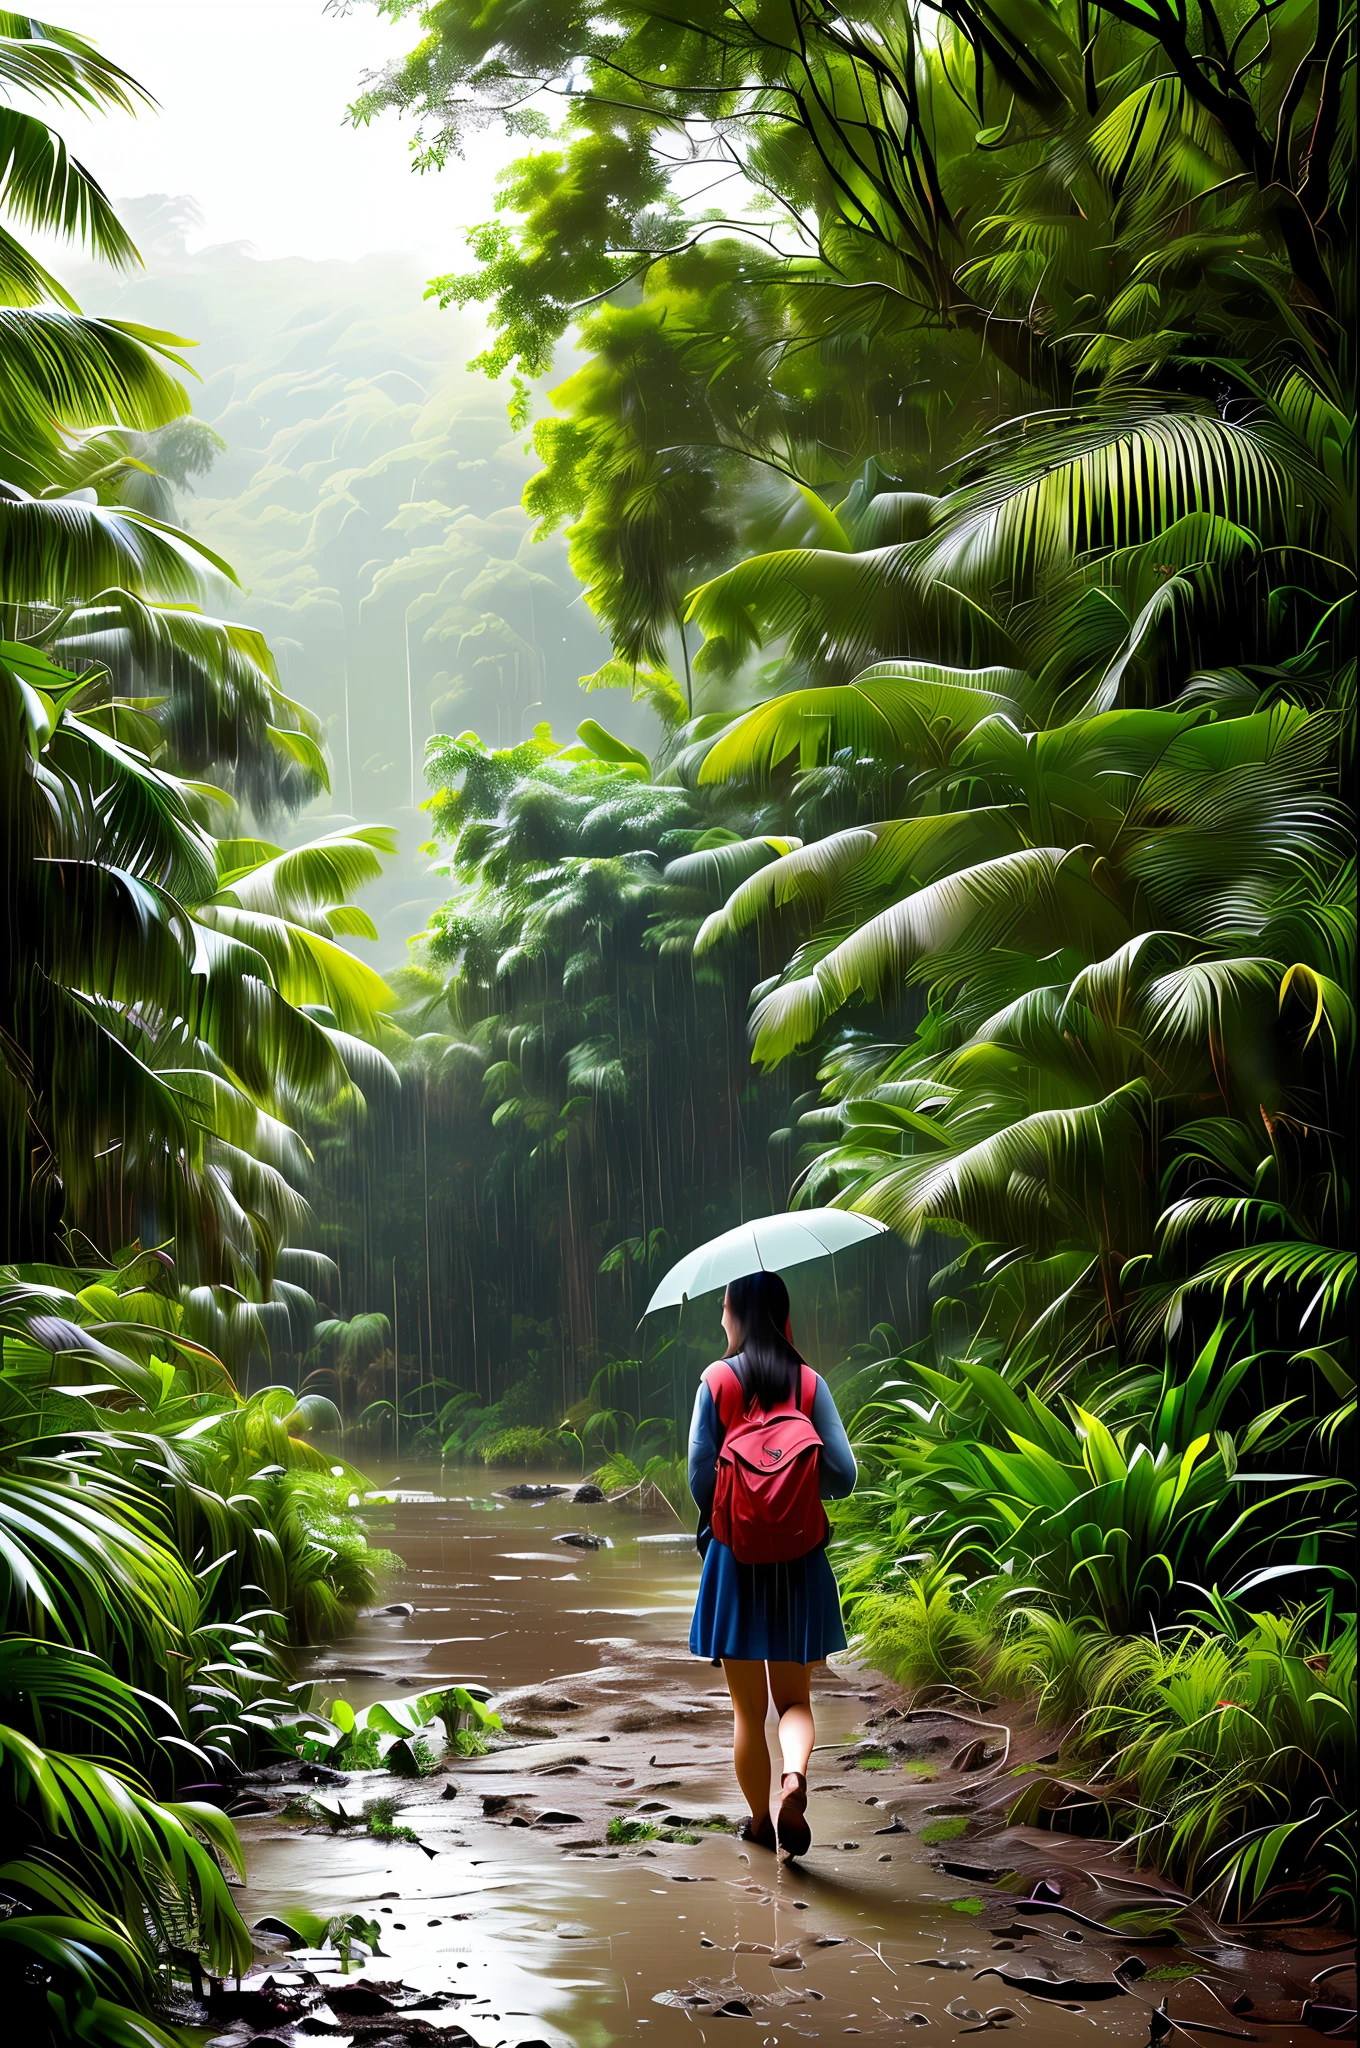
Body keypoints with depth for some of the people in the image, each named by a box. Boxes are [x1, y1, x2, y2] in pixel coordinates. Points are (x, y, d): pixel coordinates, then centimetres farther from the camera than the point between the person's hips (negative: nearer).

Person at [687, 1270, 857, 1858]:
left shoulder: (716, 1382, -6)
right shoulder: (810, 1383, -2)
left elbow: (699, 1477, -7)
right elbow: (842, 1476, -5)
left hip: (735, 1556, -1)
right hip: (800, 1556, 1)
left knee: (748, 1707, 12)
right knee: (794, 1697, 11)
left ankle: (760, 1821, 20)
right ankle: (794, 1774, -17)